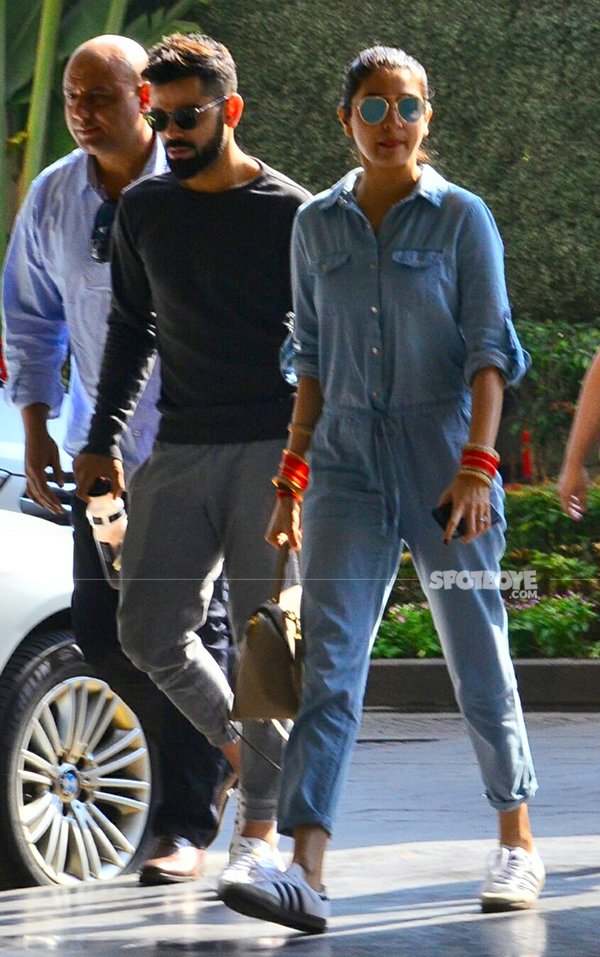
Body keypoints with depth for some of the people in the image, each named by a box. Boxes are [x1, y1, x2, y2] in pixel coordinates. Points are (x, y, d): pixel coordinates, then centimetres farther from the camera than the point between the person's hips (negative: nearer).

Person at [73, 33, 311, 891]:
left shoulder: (286, 212, -3)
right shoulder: (143, 209, 11)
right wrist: (103, 440, 15)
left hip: (272, 447, -5)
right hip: (178, 450, 5)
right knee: (150, 630, -3)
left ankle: (261, 831, 0)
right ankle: (242, 748, 22)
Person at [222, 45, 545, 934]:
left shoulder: (461, 219, -1)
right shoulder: (317, 225, 10)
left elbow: (490, 351, -5)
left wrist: (477, 463, -16)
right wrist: (291, 476, 12)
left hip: (443, 459, -3)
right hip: (348, 462, 3)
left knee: (478, 659, 7)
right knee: (328, 664, -10)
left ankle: (519, 845, 24)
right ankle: (305, 873, -18)